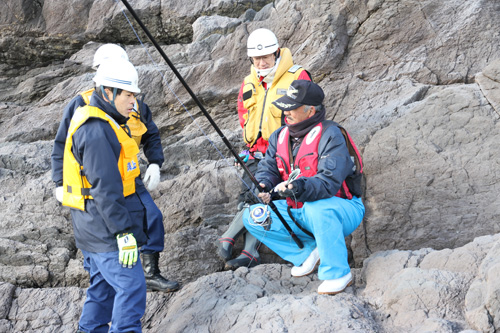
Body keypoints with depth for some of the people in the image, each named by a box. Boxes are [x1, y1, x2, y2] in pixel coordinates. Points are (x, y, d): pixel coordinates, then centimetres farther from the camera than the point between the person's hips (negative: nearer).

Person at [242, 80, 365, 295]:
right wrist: (263, 186, -25)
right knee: (252, 217, -8)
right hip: (299, 211, 7)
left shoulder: (330, 135, -19)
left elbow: (329, 181, -31)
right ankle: (309, 251, -2)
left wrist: (302, 187, -50)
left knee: (317, 208, -41)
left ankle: (338, 273, -24)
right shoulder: (280, 136, 4)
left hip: (341, 209, -7)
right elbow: (268, 168, 0)